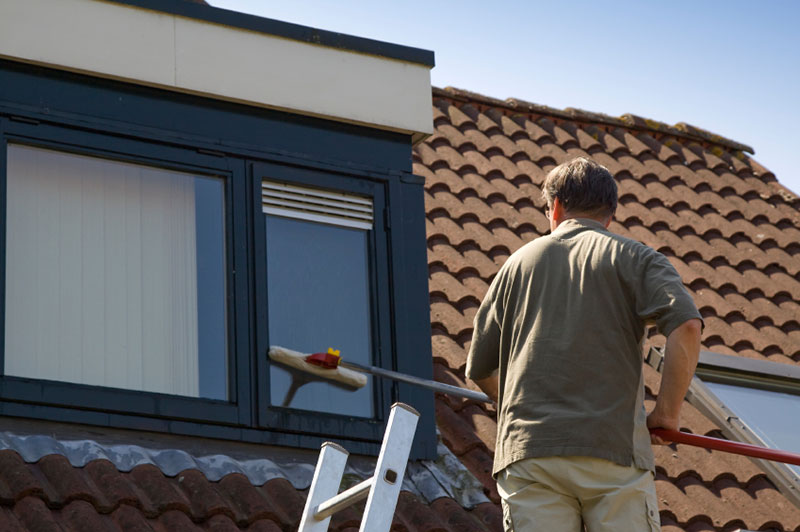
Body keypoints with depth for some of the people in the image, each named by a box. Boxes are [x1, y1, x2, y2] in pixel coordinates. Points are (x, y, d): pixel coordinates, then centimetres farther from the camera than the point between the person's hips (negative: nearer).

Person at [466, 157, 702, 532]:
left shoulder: (519, 262, 19)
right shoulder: (634, 258, 10)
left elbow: (480, 369, 21)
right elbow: (686, 326, -9)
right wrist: (666, 412, 2)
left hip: (525, 449, 2)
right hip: (612, 447, -2)